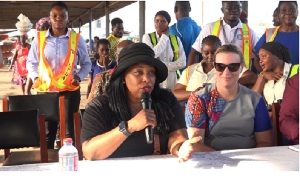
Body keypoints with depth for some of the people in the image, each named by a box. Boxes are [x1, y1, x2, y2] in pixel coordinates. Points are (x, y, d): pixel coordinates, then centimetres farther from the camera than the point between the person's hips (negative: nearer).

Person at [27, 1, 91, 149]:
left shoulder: (77, 39, -1)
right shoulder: (39, 38, 2)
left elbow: (86, 63, 9)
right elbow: (31, 62, 13)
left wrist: (79, 77, -8)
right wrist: (35, 77, -4)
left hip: (69, 91, -1)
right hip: (45, 90, 1)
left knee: (69, 131, 6)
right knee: (46, 131, 10)